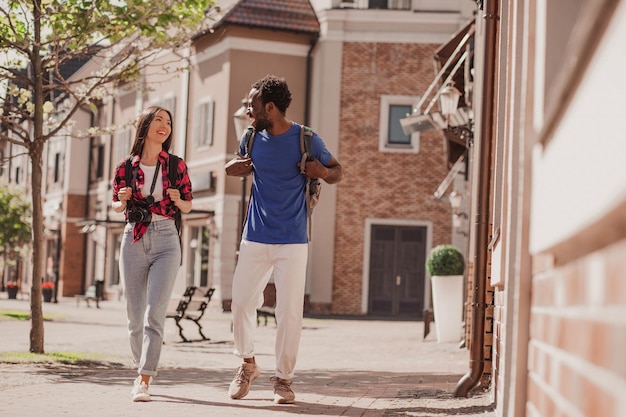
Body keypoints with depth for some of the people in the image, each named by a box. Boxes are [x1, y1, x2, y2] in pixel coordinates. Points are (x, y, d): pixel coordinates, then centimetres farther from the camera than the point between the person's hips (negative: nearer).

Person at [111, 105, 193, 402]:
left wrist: (177, 200, -11)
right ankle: (142, 369, 25)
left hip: (166, 243, -1)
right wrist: (123, 200, -7)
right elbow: (116, 206, 15)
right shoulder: (126, 166, 3)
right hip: (133, 241, 2)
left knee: (154, 314, -13)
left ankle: (144, 382, -14)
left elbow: (187, 207, 11)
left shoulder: (176, 165, 2)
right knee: (135, 316, 6)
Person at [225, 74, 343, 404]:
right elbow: (236, 165, 22)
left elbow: (337, 172, 3)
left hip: (293, 243, -3)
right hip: (255, 239, 3)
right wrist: (232, 168, -2)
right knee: (241, 303, 2)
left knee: (290, 313, -2)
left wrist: (325, 172, -20)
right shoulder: (252, 138, 3)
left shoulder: (307, 140, -8)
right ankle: (247, 364, 25)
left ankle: (283, 379, 12)